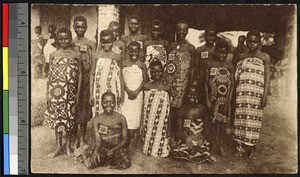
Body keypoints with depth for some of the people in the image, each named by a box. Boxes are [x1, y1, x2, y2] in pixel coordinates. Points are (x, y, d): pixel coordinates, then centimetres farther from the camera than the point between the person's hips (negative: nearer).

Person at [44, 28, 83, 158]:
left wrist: (78, 93, -2)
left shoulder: (76, 55, 2)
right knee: (56, 117, 6)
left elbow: (80, 74, 3)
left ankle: (68, 145, 22)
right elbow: (50, 75, 7)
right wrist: (48, 93, 3)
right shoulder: (53, 55, 6)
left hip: (70, 92, -1)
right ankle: (59, 147, 17)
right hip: (56, 91, 1)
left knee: (69, 118, 6)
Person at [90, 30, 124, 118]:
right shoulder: (96, 56, 2)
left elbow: (120, 76, 9)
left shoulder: (117, 57, 4)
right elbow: (92, 75, 4)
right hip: (99, 90, 0)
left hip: (113, 90, 1)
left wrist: (122, 93, 6)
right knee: (98, 113, -1)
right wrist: (91, 95, 1)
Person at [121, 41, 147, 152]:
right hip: (126, 92, 1)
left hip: (137, 93, 0)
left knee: (135, 116, 0)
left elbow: (144, 80, -1)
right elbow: (121, 78, -1)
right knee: (125, 115, -3)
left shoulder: (142, 65, 2)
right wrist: (128, 90, -12)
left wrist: (136, 91, -11)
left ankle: (133, 141, 7)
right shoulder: (124, 63, 3)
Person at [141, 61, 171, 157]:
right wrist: (142, 124, 1)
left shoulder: (166, 88, -1)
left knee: (160, 136, 4)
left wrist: (168, 127, 2)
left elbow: (168, 110, 3)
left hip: (162, 123, 0)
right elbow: (143, 107, 2)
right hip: (148, 123, 0)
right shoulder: (147, 87, -2)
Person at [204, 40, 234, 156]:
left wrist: (228, 101, -7)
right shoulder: (210, 64, 1)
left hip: (225, 100, 1)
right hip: (213, 99, -1)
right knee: (214, 122, 2)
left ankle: (221, 146, 16)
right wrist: (207, 99, -5)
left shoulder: (230, 67, 3)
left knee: (224, 123, 2)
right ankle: (214, 146, 13)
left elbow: (232, 85, 1)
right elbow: (206, 82, 1)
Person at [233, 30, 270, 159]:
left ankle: (252, 148, 11)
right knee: (241, 117, 1)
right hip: (242, 93, 3)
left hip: (257, 92, -2)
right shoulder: (241, 56, 11)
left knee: (254, 118, -1)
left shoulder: (264, 57, 3)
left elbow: (267, 78, -1)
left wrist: (265, 96, -8)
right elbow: (236, 76, 13)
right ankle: (242, 146, 11)